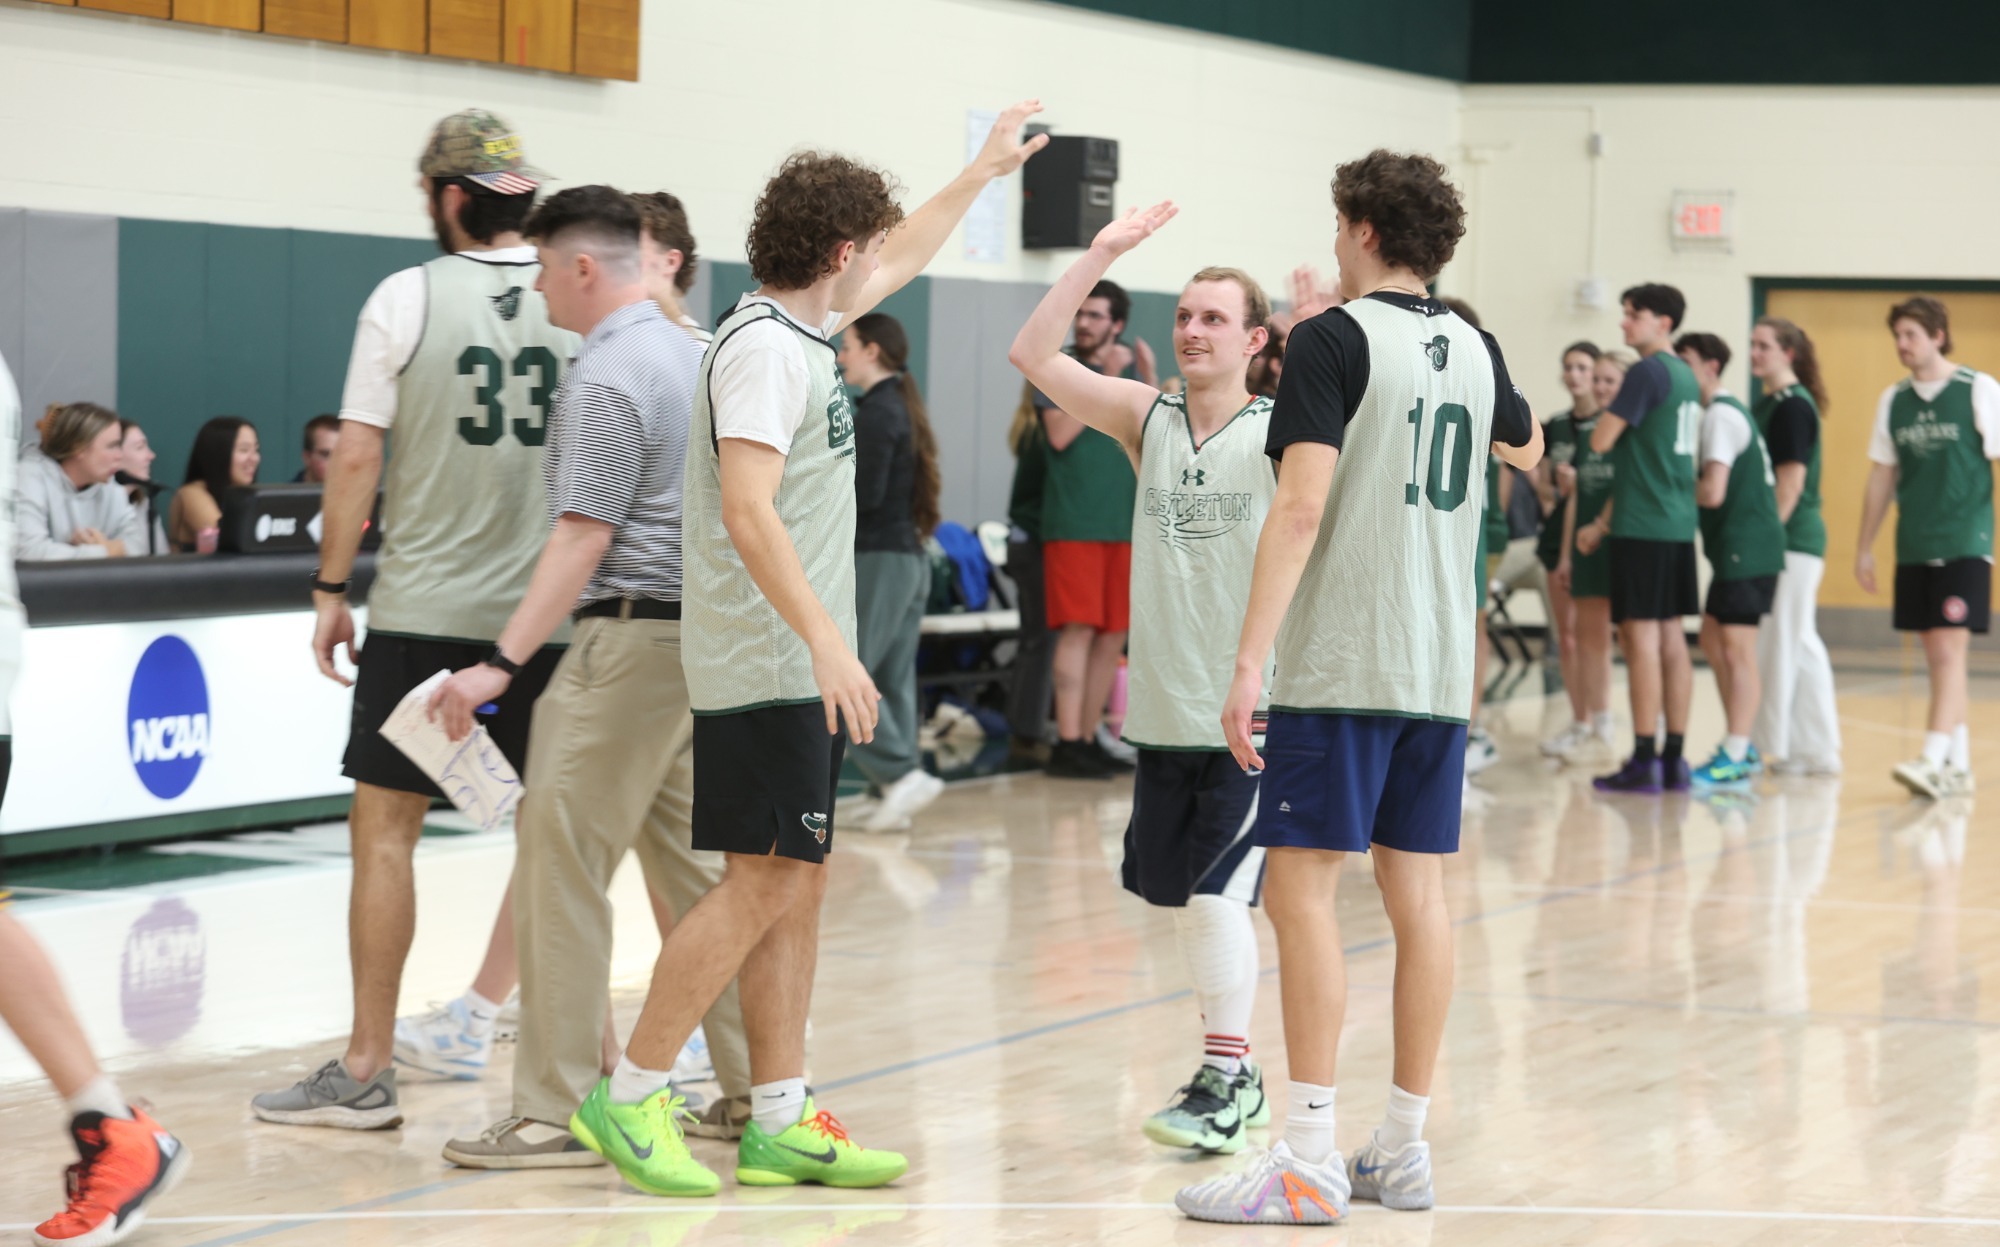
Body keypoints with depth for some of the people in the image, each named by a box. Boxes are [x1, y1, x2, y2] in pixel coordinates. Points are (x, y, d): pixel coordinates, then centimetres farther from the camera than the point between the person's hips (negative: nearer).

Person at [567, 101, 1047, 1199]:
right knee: (762, 884, -10)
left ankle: (781, 1125, 10)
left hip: (799, 669, 10)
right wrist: (827, 641, -29)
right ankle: (627, 1099, -5)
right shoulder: (766, 348, -15)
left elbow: (896, 264, 35)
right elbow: (749, 514, -24)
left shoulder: (798, 329, 15)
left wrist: (982, 172, 42)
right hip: (766, 667, -10)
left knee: (796, 886, 8)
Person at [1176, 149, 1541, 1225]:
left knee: (1302, 888, -5)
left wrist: (1250, 658, -20)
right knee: (1416, 893, 9)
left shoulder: (1334, 339, -8)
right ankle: (1404, 1147, 13)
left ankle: (1309, 1158, -9)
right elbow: (1526, 448, 35)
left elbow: (1302, 503, -18)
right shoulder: (1473, 350, 13)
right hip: (1440, 667, 7)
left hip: (1340, 667, -7)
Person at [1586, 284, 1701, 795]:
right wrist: (1607, 517, 23)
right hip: (1679, 523, 8)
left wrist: (1606, 416, 7)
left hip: (1644, 525, -8)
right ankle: (1675, 759, 12)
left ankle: (1644, 761, -5)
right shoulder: (1685, 376, 14)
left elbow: (1601, 441, -15)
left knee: (1641, 637, -5)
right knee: (1670, 639, 9)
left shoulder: (1647, 373, -12)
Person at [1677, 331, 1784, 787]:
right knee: (1713, 640, 16)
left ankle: (1734, 760, -7)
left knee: (1737, 649, -8)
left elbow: (1713, 491, -22)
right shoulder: (1725, 411, 18)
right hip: (1736, 548, 10)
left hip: (1745, 548, -10)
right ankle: (1741, 746, 21)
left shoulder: (1721, 416, -14)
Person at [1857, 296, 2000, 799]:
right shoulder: (1893, 401, 10)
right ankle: (1959, 765, 15)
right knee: (1939, 658, 8)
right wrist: (1864, 547, 15)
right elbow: (1883, 476, 16)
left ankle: (1933, 761, -19)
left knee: (1948, 651, -13)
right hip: (1914, 548, 5)